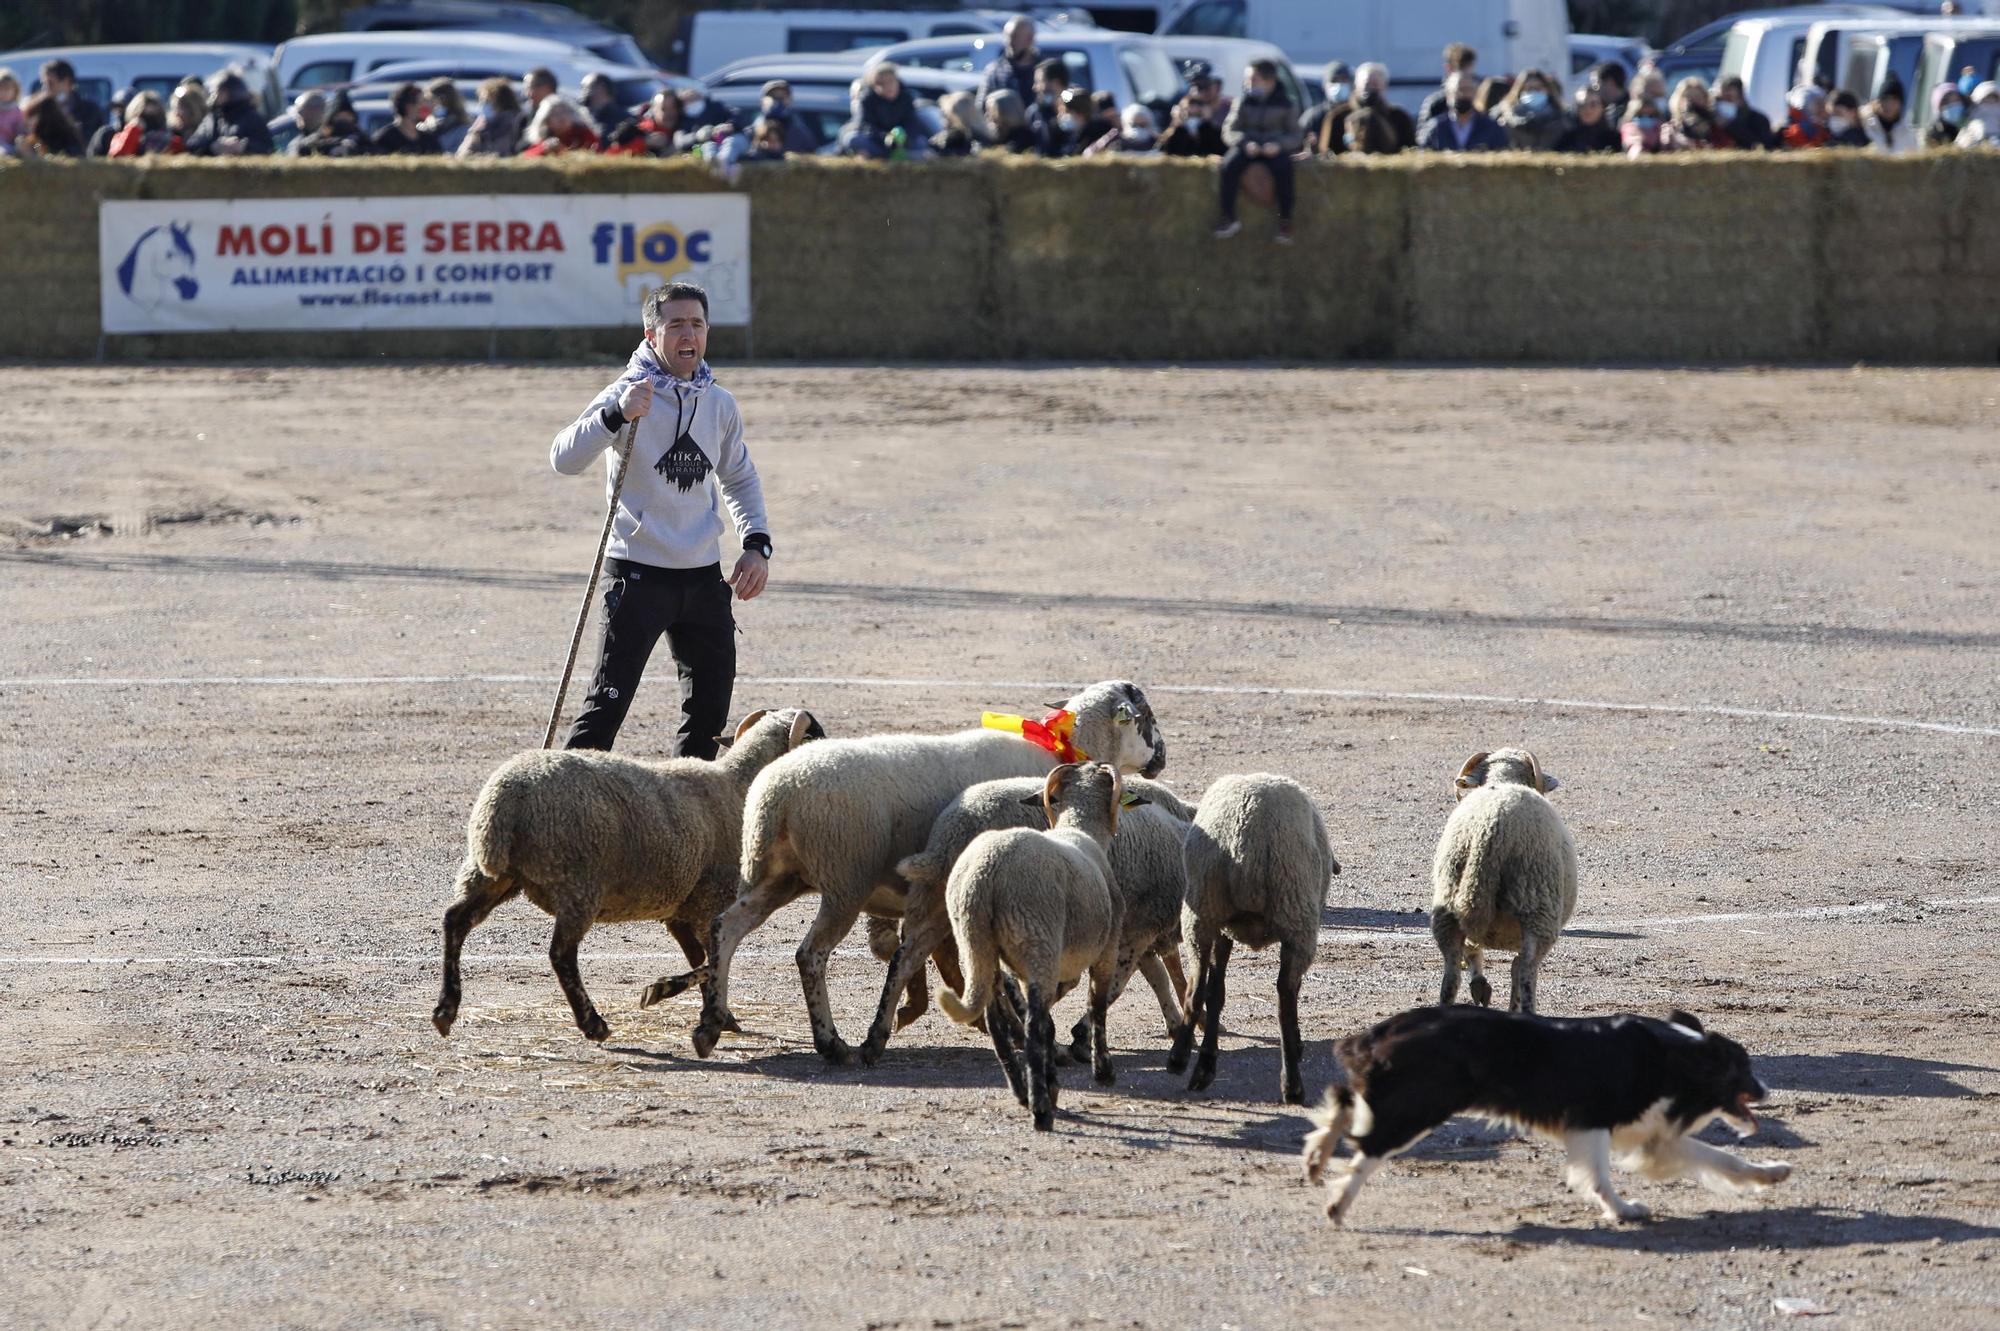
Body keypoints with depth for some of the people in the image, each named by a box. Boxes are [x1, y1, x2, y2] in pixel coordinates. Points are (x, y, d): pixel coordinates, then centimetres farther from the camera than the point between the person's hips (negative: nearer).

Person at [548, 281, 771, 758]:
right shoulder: (629, 394, -10)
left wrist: (756, 544, 8)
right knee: (608, 703, -12)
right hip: (638, 571, -6)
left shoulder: (720, 404, 7)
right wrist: (616, 415, -40)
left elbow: (740, 479, 23)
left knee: (711, 705, 12)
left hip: (704, 575, 6)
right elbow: (564, 459, -25)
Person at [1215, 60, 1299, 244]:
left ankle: (1285, 221, -24)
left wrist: (1278, 145, -22)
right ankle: (1228, 218, -25)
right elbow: (1229, 130, 1)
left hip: (1274, 148, -2)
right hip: (1247, 147, 2)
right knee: (1229, 165, -31)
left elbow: (1294, 135, 0)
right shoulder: (1243, 102, 6)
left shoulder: (1285, 104, 2)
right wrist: (1245, 143, -21)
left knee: (1283, 168, -35)